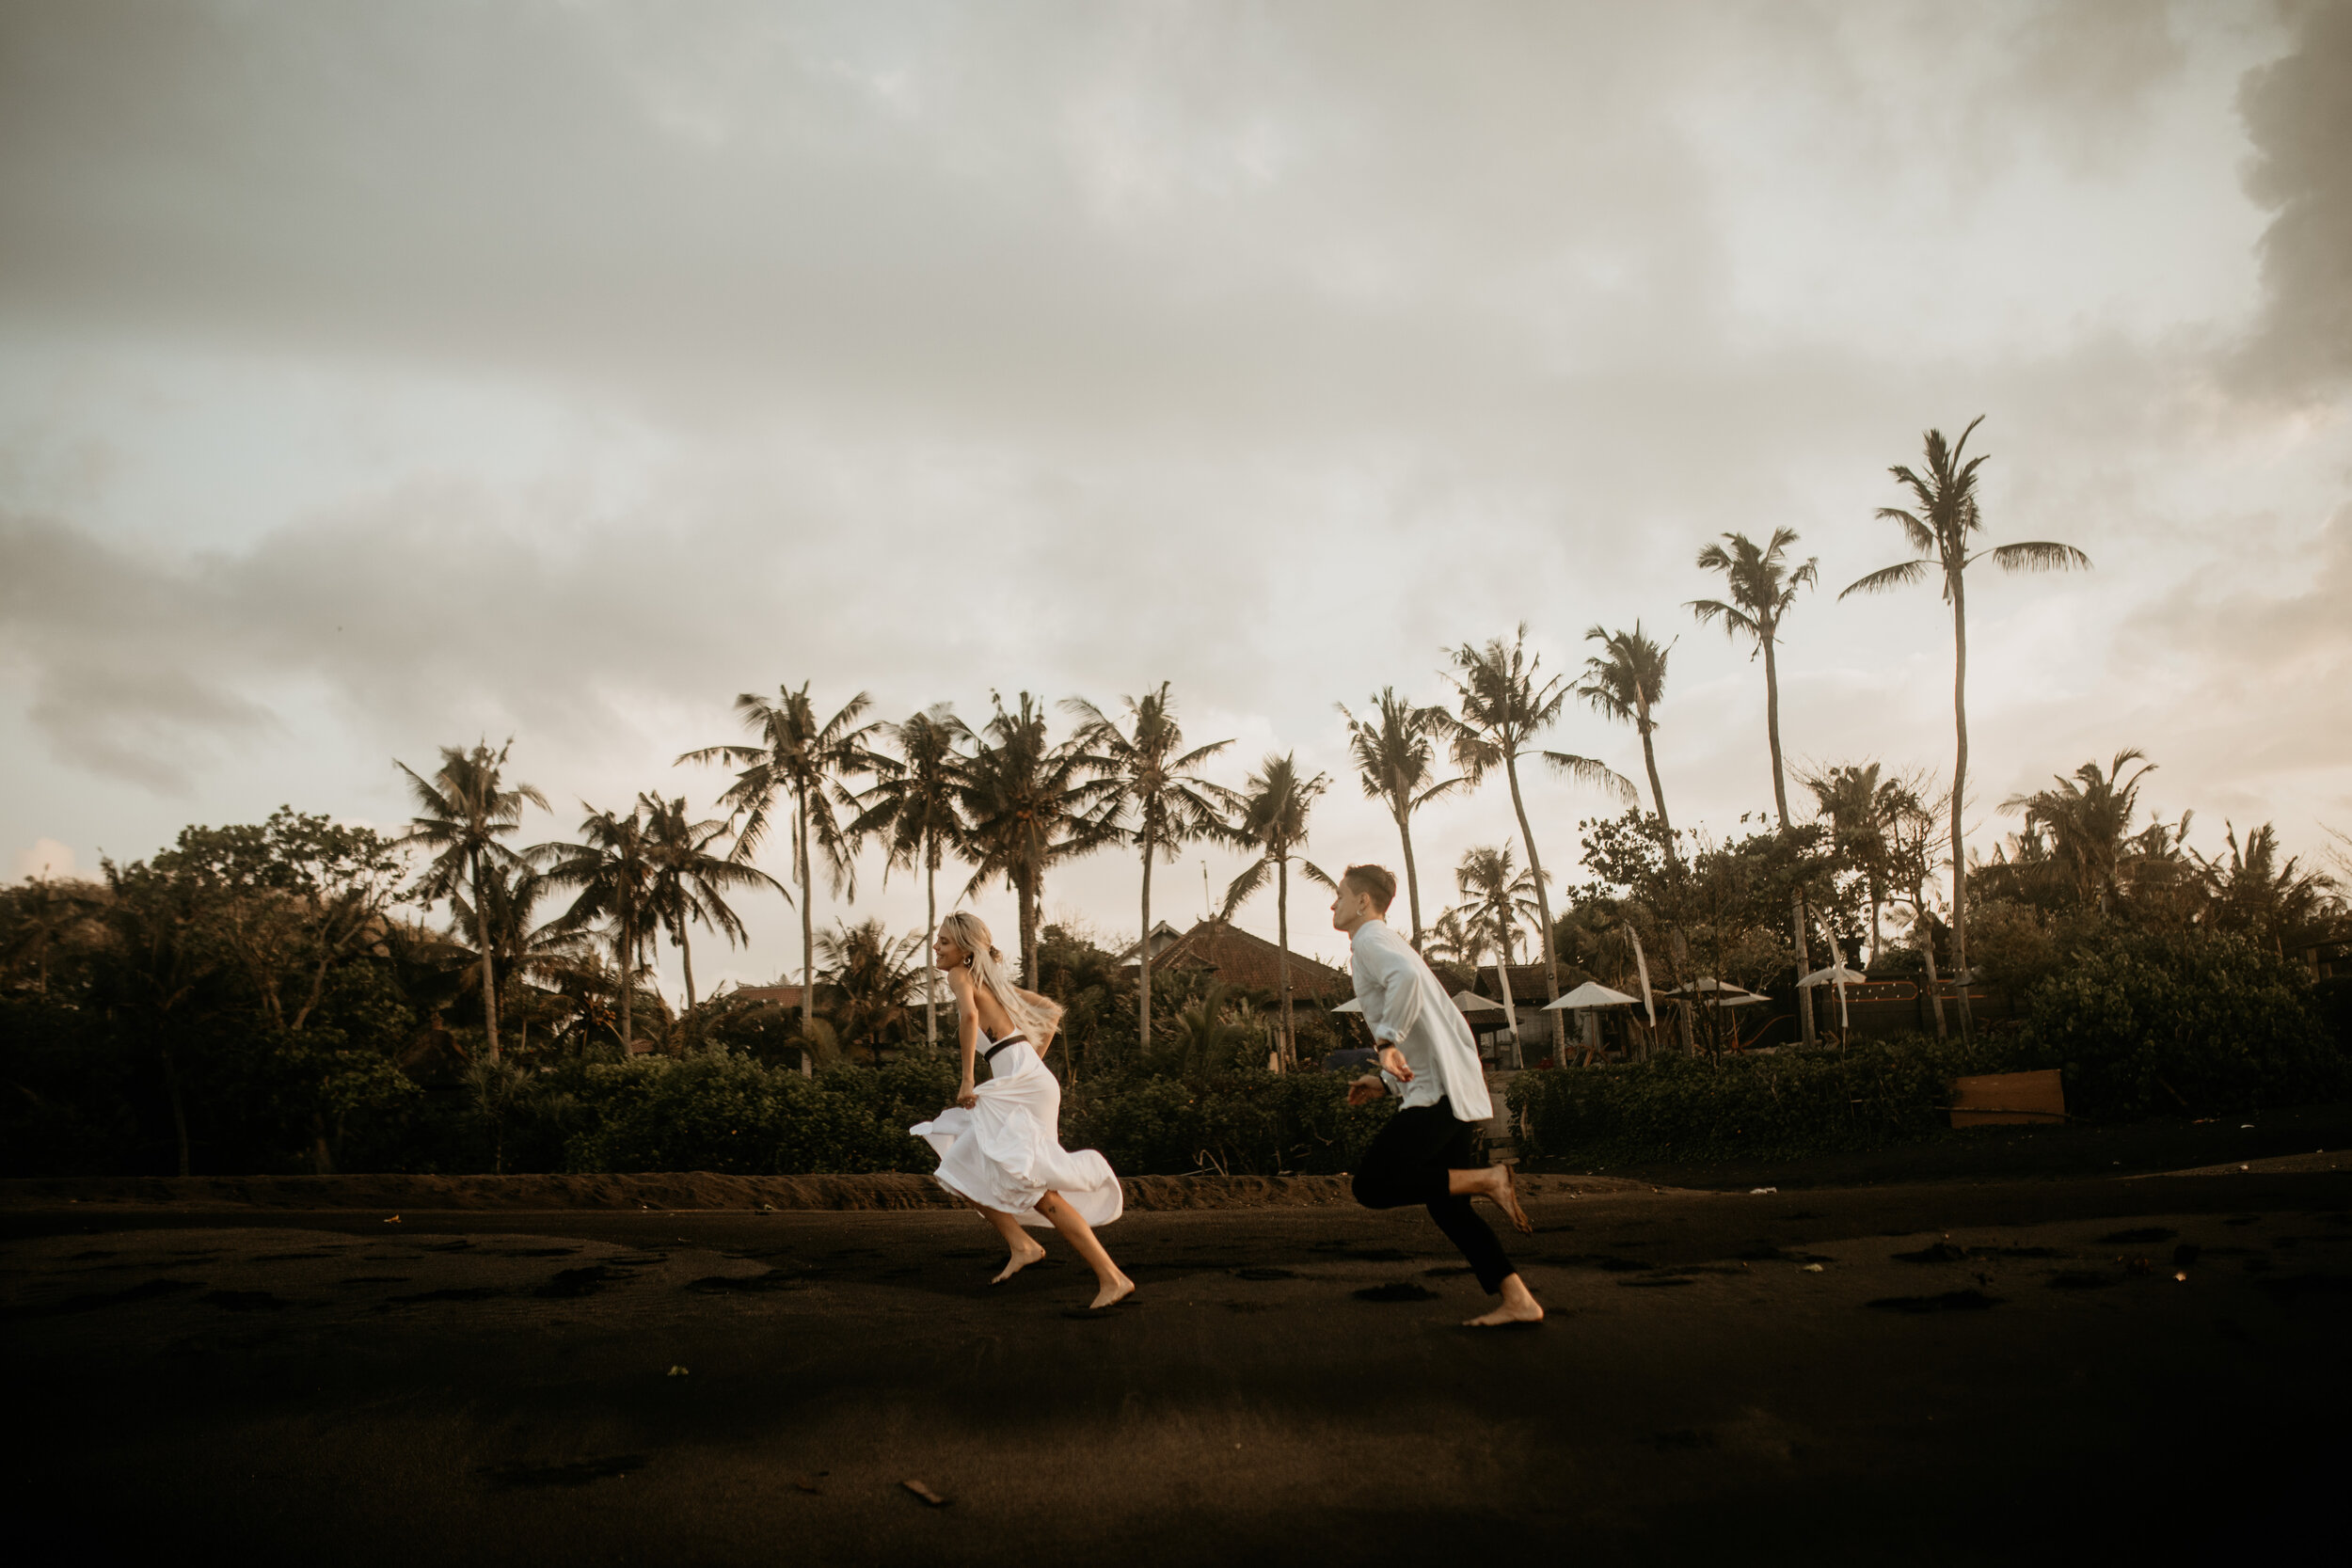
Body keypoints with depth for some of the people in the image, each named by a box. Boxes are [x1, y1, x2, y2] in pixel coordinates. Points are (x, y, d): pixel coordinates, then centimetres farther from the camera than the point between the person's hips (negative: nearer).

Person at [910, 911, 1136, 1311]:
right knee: (963, 1170, 14)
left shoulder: (960, 974, 0)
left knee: (1036, 1188, -15)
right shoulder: (994, 981, 24)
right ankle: (1020, 1245, 6)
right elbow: (1051, 1011, 28)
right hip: (1020, 1082, 10)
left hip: (1021, 1083, -10)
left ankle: (1112, 1278, -17)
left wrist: (968, 1079, -17)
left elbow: (969, 1014, -22)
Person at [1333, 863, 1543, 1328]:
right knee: (1447, 1205, 10)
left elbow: (1406, 976, -29)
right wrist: (1384, 1080, 22)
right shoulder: (1388, 944, 26)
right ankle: (1518, 1301, 6)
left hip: (1437, 1092, -10)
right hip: (1457, 1093, 10)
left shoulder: (1371, 940, -4)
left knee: (1372, 1186, -11)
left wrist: (1388, 1042, -27)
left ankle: (1487, 1178, -11)